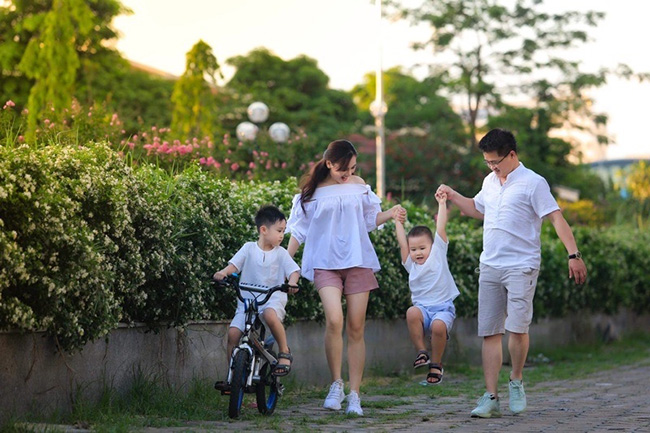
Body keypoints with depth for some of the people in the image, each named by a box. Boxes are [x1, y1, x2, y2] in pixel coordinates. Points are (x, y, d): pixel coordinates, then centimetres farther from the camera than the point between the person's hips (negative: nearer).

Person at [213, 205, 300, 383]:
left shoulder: (281, 253, 5)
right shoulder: (249, 248, 6)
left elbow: (293, 270, -2)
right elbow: (234, 264, 0)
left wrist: (292, 283, -25)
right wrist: (224, 272, -22)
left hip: (273, 298, -2)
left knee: (270, 315, -37)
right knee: (233, 333, -14)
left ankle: (284, 352, -17)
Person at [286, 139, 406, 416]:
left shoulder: (358, 186, 10)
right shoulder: (312, 192, 4)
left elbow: (370, 218, 20)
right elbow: (299, 231, 9)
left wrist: (390, 214, 0)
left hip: (358, 262, 3)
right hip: (324, 263, -2)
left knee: (356, 328, 0)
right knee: (334, 319, -24)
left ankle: (354, 395, 7)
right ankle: (336, 384, -8)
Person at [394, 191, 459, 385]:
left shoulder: (438, 255, 8)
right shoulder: (411, 265, 13)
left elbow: (441, 228, 5)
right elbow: (402, 242, 6)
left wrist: (442, 203, 5)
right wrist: (398, 221, 9)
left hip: (443, 307, -2)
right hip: (422, 307, 2)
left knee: (439, 326, -33)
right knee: (412, 313, -32)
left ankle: (436, 364, -10)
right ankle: (421, 352, -18)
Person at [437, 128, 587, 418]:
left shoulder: (533, 183, -7)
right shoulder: (490, 182, 15)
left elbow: (556, 218, -13)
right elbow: (478, 210, 34)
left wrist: (573, 255, -22)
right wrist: (452, 196, 19)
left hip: (521, 267, -6)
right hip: (489, 267, 7)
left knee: (517, 327, -15)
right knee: (489, 332, 2)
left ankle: (516, 383, 10)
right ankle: (491, 398, 5)